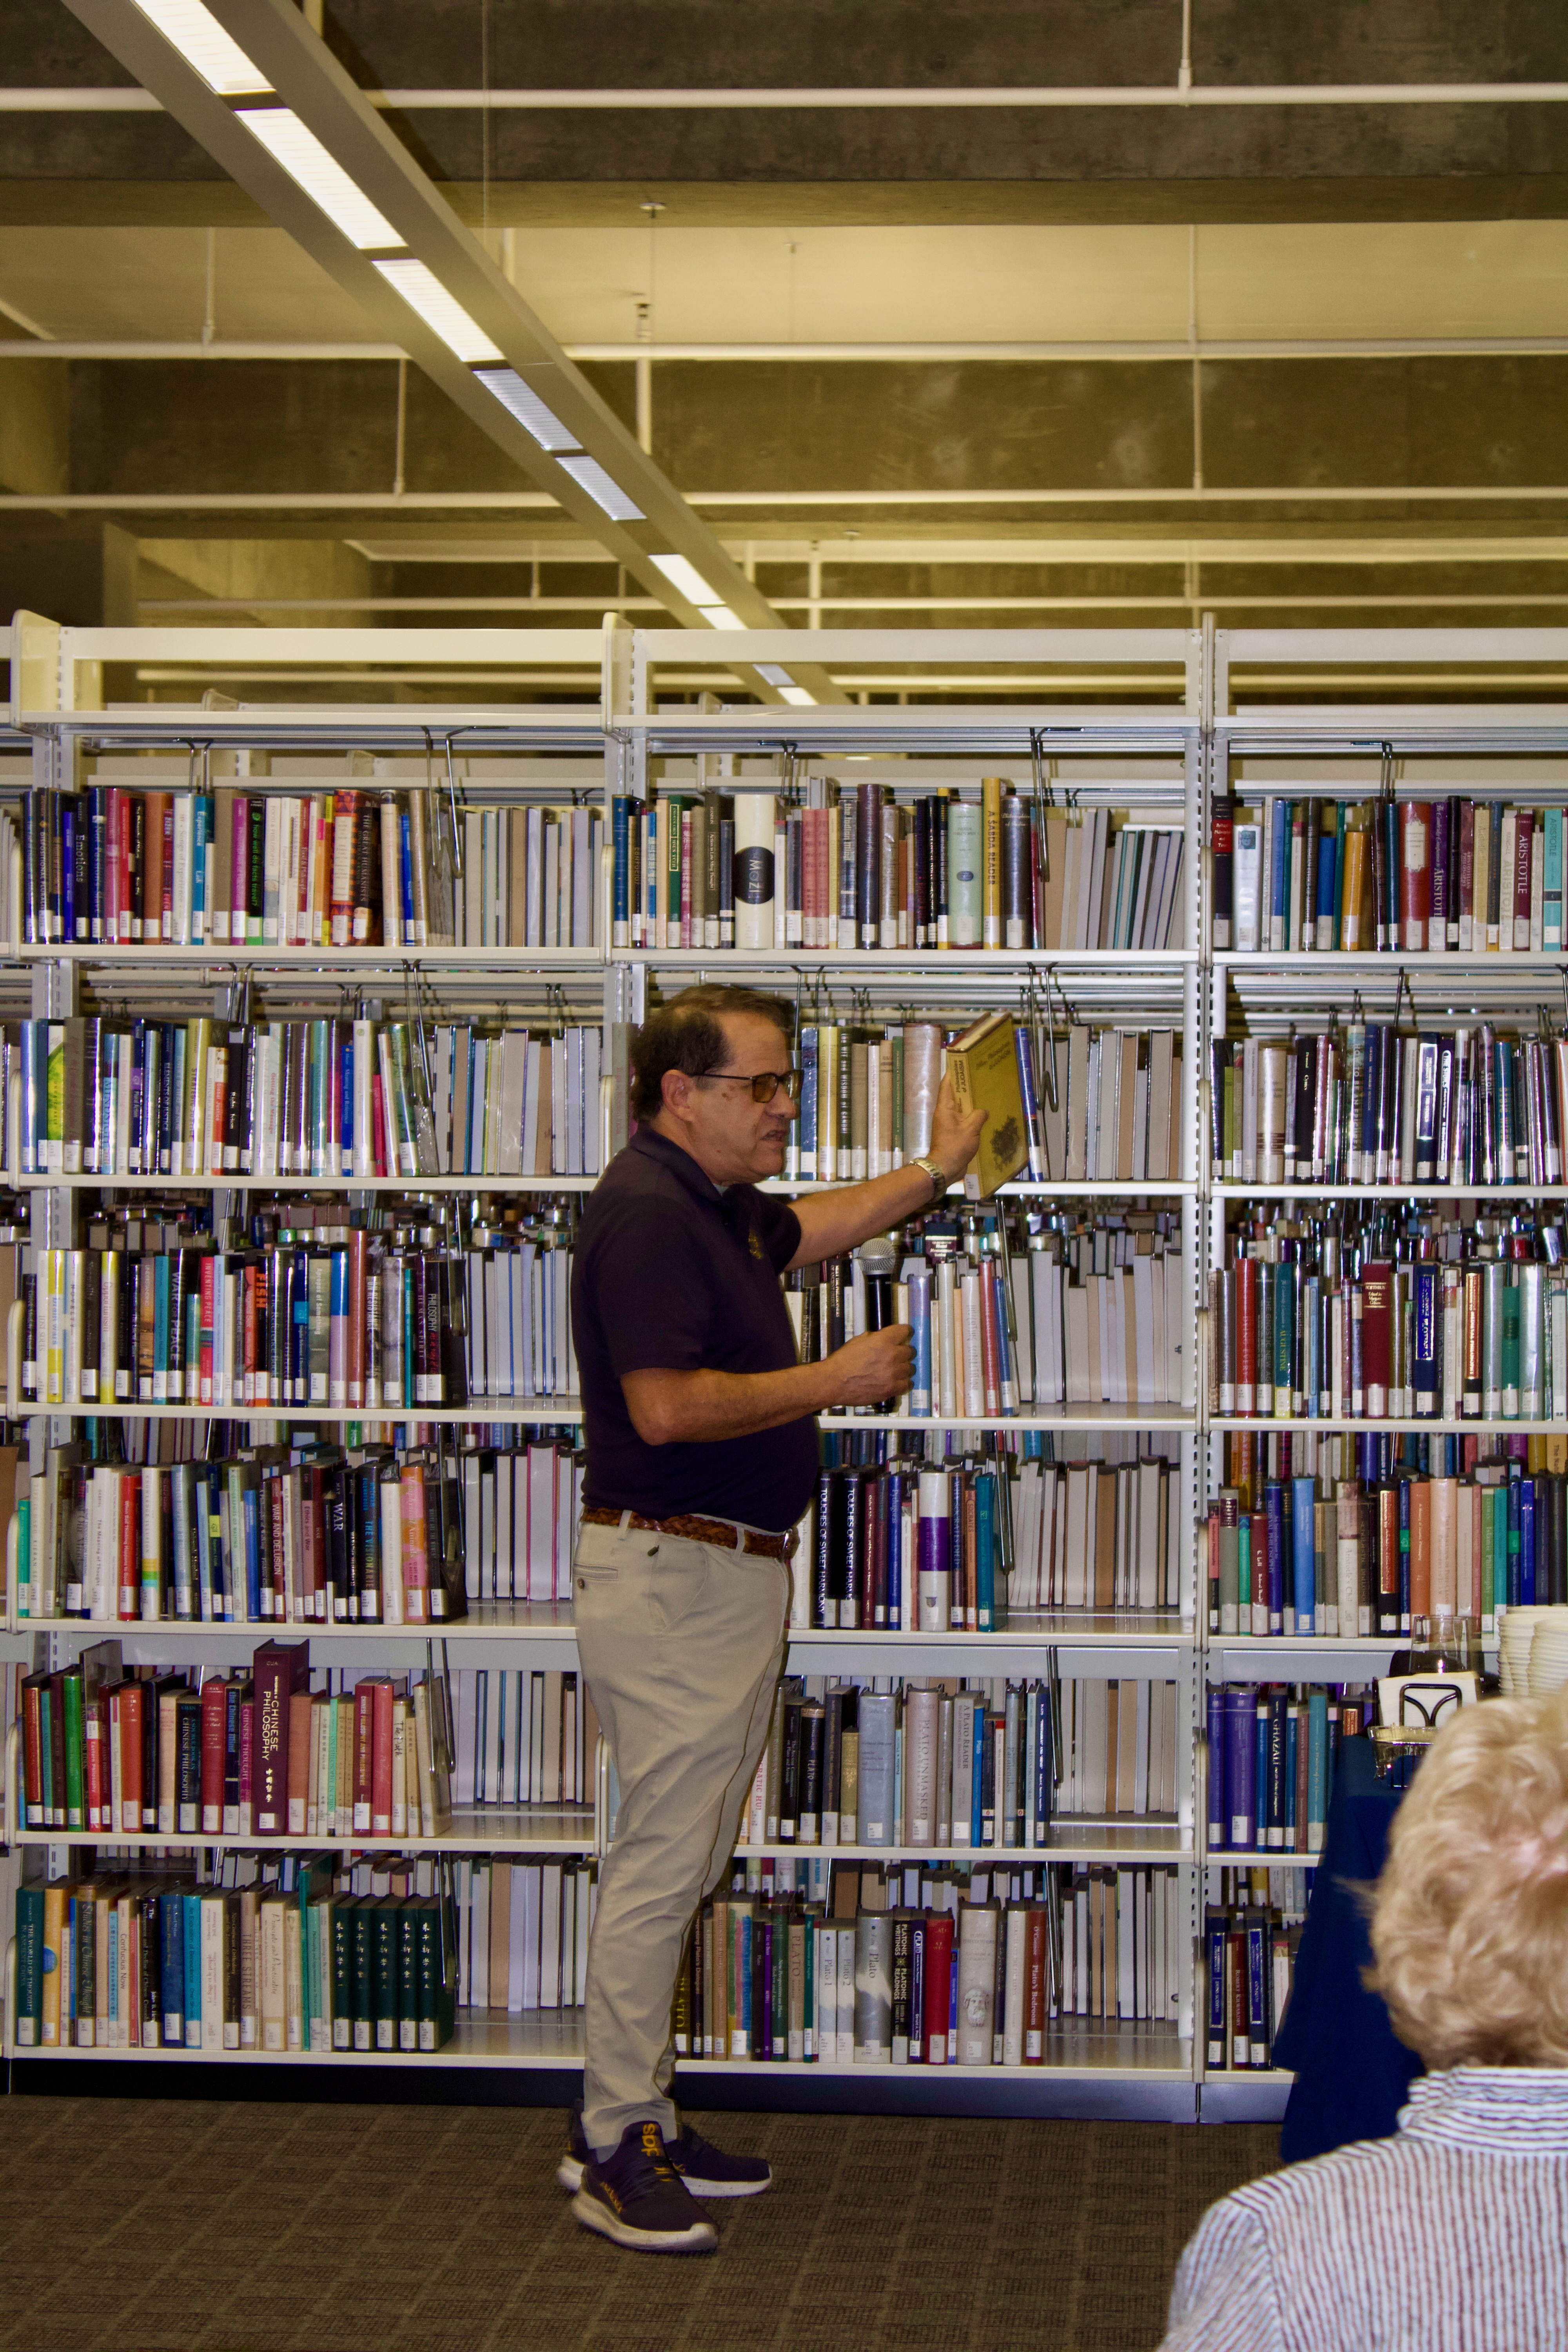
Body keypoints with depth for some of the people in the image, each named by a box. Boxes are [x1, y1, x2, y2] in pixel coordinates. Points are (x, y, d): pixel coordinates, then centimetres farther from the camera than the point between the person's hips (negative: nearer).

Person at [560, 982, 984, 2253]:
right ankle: (615, 2150, 0)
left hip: (728, 1571, 11)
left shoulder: (713, 1203, 15)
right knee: (663, 1858, -7)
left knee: (685, 1855, 14)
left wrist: (937, 1171, 35)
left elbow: (809, 1228, 38)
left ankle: (636, 2113, 22)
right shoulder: (647, 1215, -18)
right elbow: (666, 1407, -26)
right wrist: (837, 1379, -17)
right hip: (671, 1567, -11)